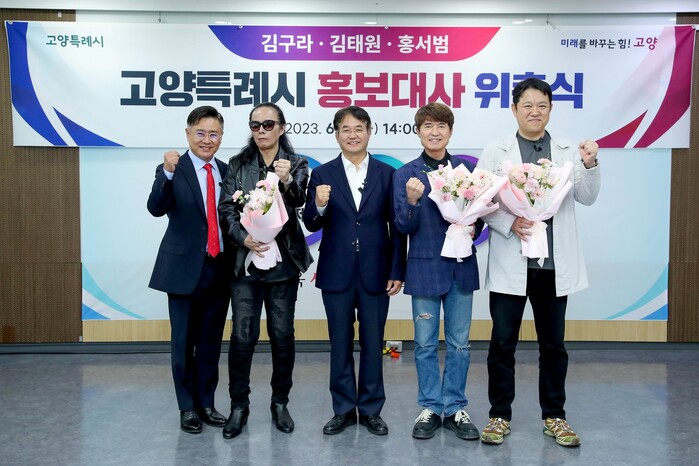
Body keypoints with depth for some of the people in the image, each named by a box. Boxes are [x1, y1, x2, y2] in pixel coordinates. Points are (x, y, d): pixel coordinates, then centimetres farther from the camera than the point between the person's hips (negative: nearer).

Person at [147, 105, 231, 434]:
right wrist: (167, 173, -38)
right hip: (184, 268, -4)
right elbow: (156, 209, -23)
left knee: (211, 341, 13)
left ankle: (206, 404, 27)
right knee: (184, 342, 7)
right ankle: (187, 407, 21)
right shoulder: (172, 170, -7)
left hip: (220, 268, 4)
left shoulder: (226, 172, 7)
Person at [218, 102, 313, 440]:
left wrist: (287, 180, -33)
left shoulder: (296, 165, 4)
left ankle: (280, 402, 22)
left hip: (283, 260, 0)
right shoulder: (238, 165, 8)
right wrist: (243, 238, -16)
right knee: (242, 335, -1)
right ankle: (239, 405, 14)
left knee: (282, 334, 7)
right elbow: (226, 209, 0)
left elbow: (298, 200, -13)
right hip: (245, 258, 1)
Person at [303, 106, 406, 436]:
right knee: (340, 344, 10)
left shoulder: (387, 173, 3)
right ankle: (343, 409, 23)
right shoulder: (322, 174, 2)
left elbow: (396, 226, 2)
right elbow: (312, 225, -1)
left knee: (373, 344, 9)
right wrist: (319, 205, -22)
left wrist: (397, 271, -3)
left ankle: (371, 409, 23)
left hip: (376, 272, 0)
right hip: (336, 272, 0)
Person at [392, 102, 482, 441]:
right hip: (424, 267, -1)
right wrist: (412, 201, -24)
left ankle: (455, 409, 23)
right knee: (425, 344, 8)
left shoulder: (467, 168, 3)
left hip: (461, 266, 2)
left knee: (459, 343, 9)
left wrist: (472, 227, -11)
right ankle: (430, 408, 22)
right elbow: (404, 227, -5)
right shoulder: (405, 174, -2)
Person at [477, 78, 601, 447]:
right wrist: (510, 223, -19)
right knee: (503, 343, 6)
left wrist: (590, 165, -16)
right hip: (510, 263, -1)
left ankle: (554, 416, 27)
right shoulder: (495, 152, 2)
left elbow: (586, 198, 1)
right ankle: (500, 415, 21)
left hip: (554, 264, 2)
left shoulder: (568, 152, 7)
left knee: (553, 344, 12)